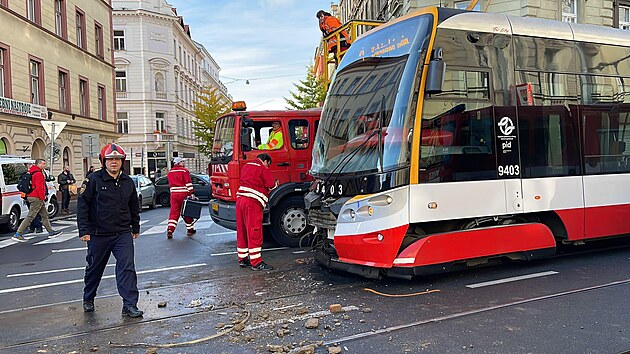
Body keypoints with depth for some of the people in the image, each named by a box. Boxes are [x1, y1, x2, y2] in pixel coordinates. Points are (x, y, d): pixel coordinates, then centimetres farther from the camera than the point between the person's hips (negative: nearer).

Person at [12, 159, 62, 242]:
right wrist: (42, 198, -17)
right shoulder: (38, 174, -15)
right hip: (36, 198, -11)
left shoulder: (33, 173, 19)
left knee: (44, 215, 15)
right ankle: (18, 234, -6)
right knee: (30, 217, -8)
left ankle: (51, 232, 21)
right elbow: (39, 188, -21)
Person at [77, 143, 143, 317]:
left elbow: (134, 206, 19)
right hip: (98, 234, -2)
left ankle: (130, 305, -3)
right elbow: (82, 205, -6)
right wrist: (84, 230, -10)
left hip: (123, 234, 2)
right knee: (94, 268, 14)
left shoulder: (128, 182, 8)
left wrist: (135, 228, 20)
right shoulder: (93, 179, -5)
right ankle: (88, 299, 37)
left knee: (127, 267, -7)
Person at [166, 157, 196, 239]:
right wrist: (191, 193, -10)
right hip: (184, 194, -4)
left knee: (173, 213, 4)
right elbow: (188, 183, -10)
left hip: (174, 194, 5)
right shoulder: (184, 170, -5)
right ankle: (190, 229, 16)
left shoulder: (170, 172, 13)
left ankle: (170, 230, -9)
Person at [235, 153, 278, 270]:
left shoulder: (246, 166, 22)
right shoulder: (263, 168, -3)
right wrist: (275, 184, 17)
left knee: (242, 231, 13)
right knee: (255, 232, -6)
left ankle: (242, 259, 19)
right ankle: (256, 262, -4)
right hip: (253, 202, -8)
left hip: (240, 199, 8)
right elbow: (270, 185, -5)